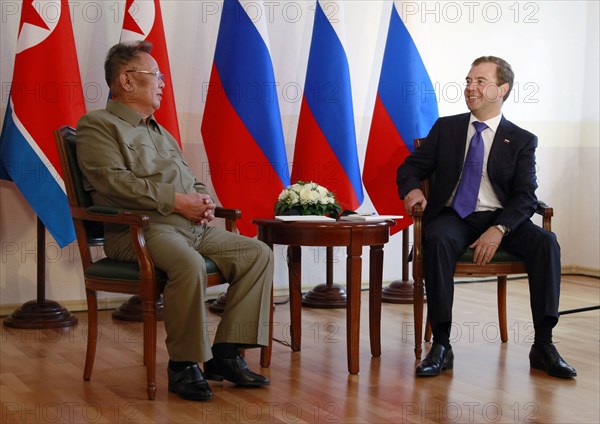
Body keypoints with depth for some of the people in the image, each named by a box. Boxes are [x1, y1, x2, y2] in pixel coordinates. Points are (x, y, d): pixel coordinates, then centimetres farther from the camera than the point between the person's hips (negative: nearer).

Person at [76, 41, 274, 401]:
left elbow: (194, 182, 31)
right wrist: (176, 200, -15)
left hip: (193, 227, 9)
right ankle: (184, 364, -19)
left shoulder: (162, 134, 29)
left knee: (258, 253, -5)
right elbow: (113, 181, -13)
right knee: (189, 264, -36)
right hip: (141, 229, -8)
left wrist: (204, 202, 5)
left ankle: (226, 352, -6)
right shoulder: (97, 125, 2)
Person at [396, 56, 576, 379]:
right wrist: (412, 189, -14)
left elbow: (525, 197, -2)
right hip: (452, 216, 0)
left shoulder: (522, 140, 7)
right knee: (437, 241, -35)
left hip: (500, 219, 1)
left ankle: (543, 345, -23)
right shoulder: (445, 128, 12)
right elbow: (410, 167, 11)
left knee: (546, 242, -28)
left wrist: (499, 229, -22)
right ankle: (441, 345, -31)